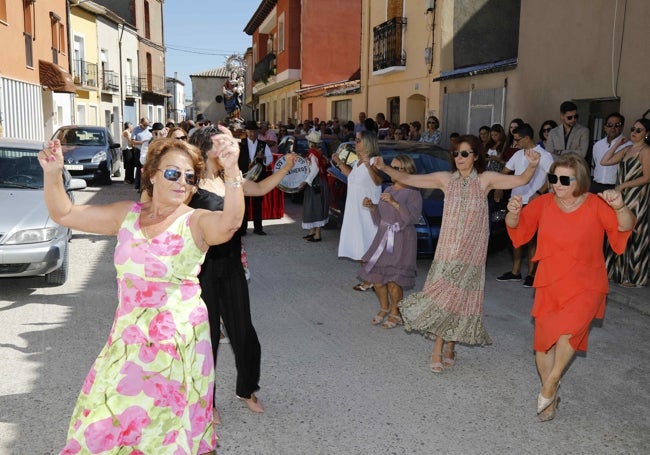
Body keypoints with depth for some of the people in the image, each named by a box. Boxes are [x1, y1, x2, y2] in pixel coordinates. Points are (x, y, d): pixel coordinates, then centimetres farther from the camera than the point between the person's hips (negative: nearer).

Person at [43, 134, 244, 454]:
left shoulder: (196, 222, -10)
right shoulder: (127, 215, 3)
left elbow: (229, 222, -32)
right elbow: (64, 214, 7)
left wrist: (232, 171, -48)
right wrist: (52, 174, -11)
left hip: (179, 341, -4)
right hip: (127, 338, 4)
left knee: (167, 424, 9)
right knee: (103, 423, 13)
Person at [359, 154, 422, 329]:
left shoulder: (413, 193, -7)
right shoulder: (388, 190, 14)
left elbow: (413, 217, -23)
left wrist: (395, 203, -29)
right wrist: (372, 207, -1)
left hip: (402, 240, -7)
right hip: (383, 237, 7)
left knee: (393, 279, -7)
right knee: (375, 275, 6)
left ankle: (395, 313, 12)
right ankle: (384, 308, 28)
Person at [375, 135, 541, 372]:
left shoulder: (485, 179, 0)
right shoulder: (446, 179, 3)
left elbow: (521, 180, -6)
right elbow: (408, 179, 0)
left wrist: (532, 166, -26)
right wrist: (385, 168, -13)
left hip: (472, 251, -1)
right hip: (448, 248, 1)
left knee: (457, 296, 3)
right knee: (446, 295, -1)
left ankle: (444, 348, 18)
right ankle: (442, 350, 9)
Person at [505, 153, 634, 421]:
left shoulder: (595, 205, -12)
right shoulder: (544, 203, -4)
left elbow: (626, 227, -21)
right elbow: (516, 226, -3)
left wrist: (620, 208, -42)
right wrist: (513, 212, -26)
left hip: (585, 287, -3)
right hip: (549, 286, 3)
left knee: (568, 329, -27)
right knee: (543, 343, 8)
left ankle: (550, 385, -2)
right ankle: (551, 397, 31)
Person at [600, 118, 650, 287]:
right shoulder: (627, 149, 14)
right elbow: (604, 161, 12)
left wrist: (622, 186, -14)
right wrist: (616, 145, 7)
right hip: (622, 197, 7)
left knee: (633, 236, -1)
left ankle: (634, 277, 10)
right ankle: (620, 271, 22)